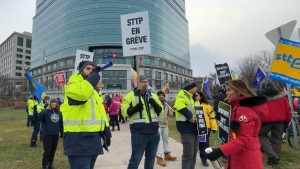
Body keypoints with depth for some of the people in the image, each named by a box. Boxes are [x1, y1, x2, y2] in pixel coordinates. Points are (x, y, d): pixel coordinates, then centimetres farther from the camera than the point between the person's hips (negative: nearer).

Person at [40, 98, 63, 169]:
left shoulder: (59, 113, 5)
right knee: (47, 151, 1)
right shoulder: (45, 112, -10)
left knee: (53, 151, 16)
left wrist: (62, 133, 16)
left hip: (56, 135, 5)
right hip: (47, 134, -5)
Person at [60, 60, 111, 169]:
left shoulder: (93, 89, 20)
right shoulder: (72, 84, -5)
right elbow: (81, 93, -30)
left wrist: (106, 132, 15)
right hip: (78, 137, -8)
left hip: (94, 137, 8)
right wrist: (94, 76, -16)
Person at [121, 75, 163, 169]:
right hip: (139, 133, -5)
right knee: (135, 159, 1)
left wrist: (155, 104, -6)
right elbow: (124, 111, -2)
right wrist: (135, 109, -20)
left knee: (150, 158, 16)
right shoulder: (131, 95, 0)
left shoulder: (153, 95, 14)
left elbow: (160, 111, 13)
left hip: (154, 132, 5)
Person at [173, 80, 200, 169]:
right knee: (188, 152, -6)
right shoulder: (182, 95, -12)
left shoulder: (194, 98, 18)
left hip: (194, 127, 10)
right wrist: (191, 117, -24)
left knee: (194, 151, 18)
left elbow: (199, 110, 25)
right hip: (187, 127, -10)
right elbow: (180, 107, -31)